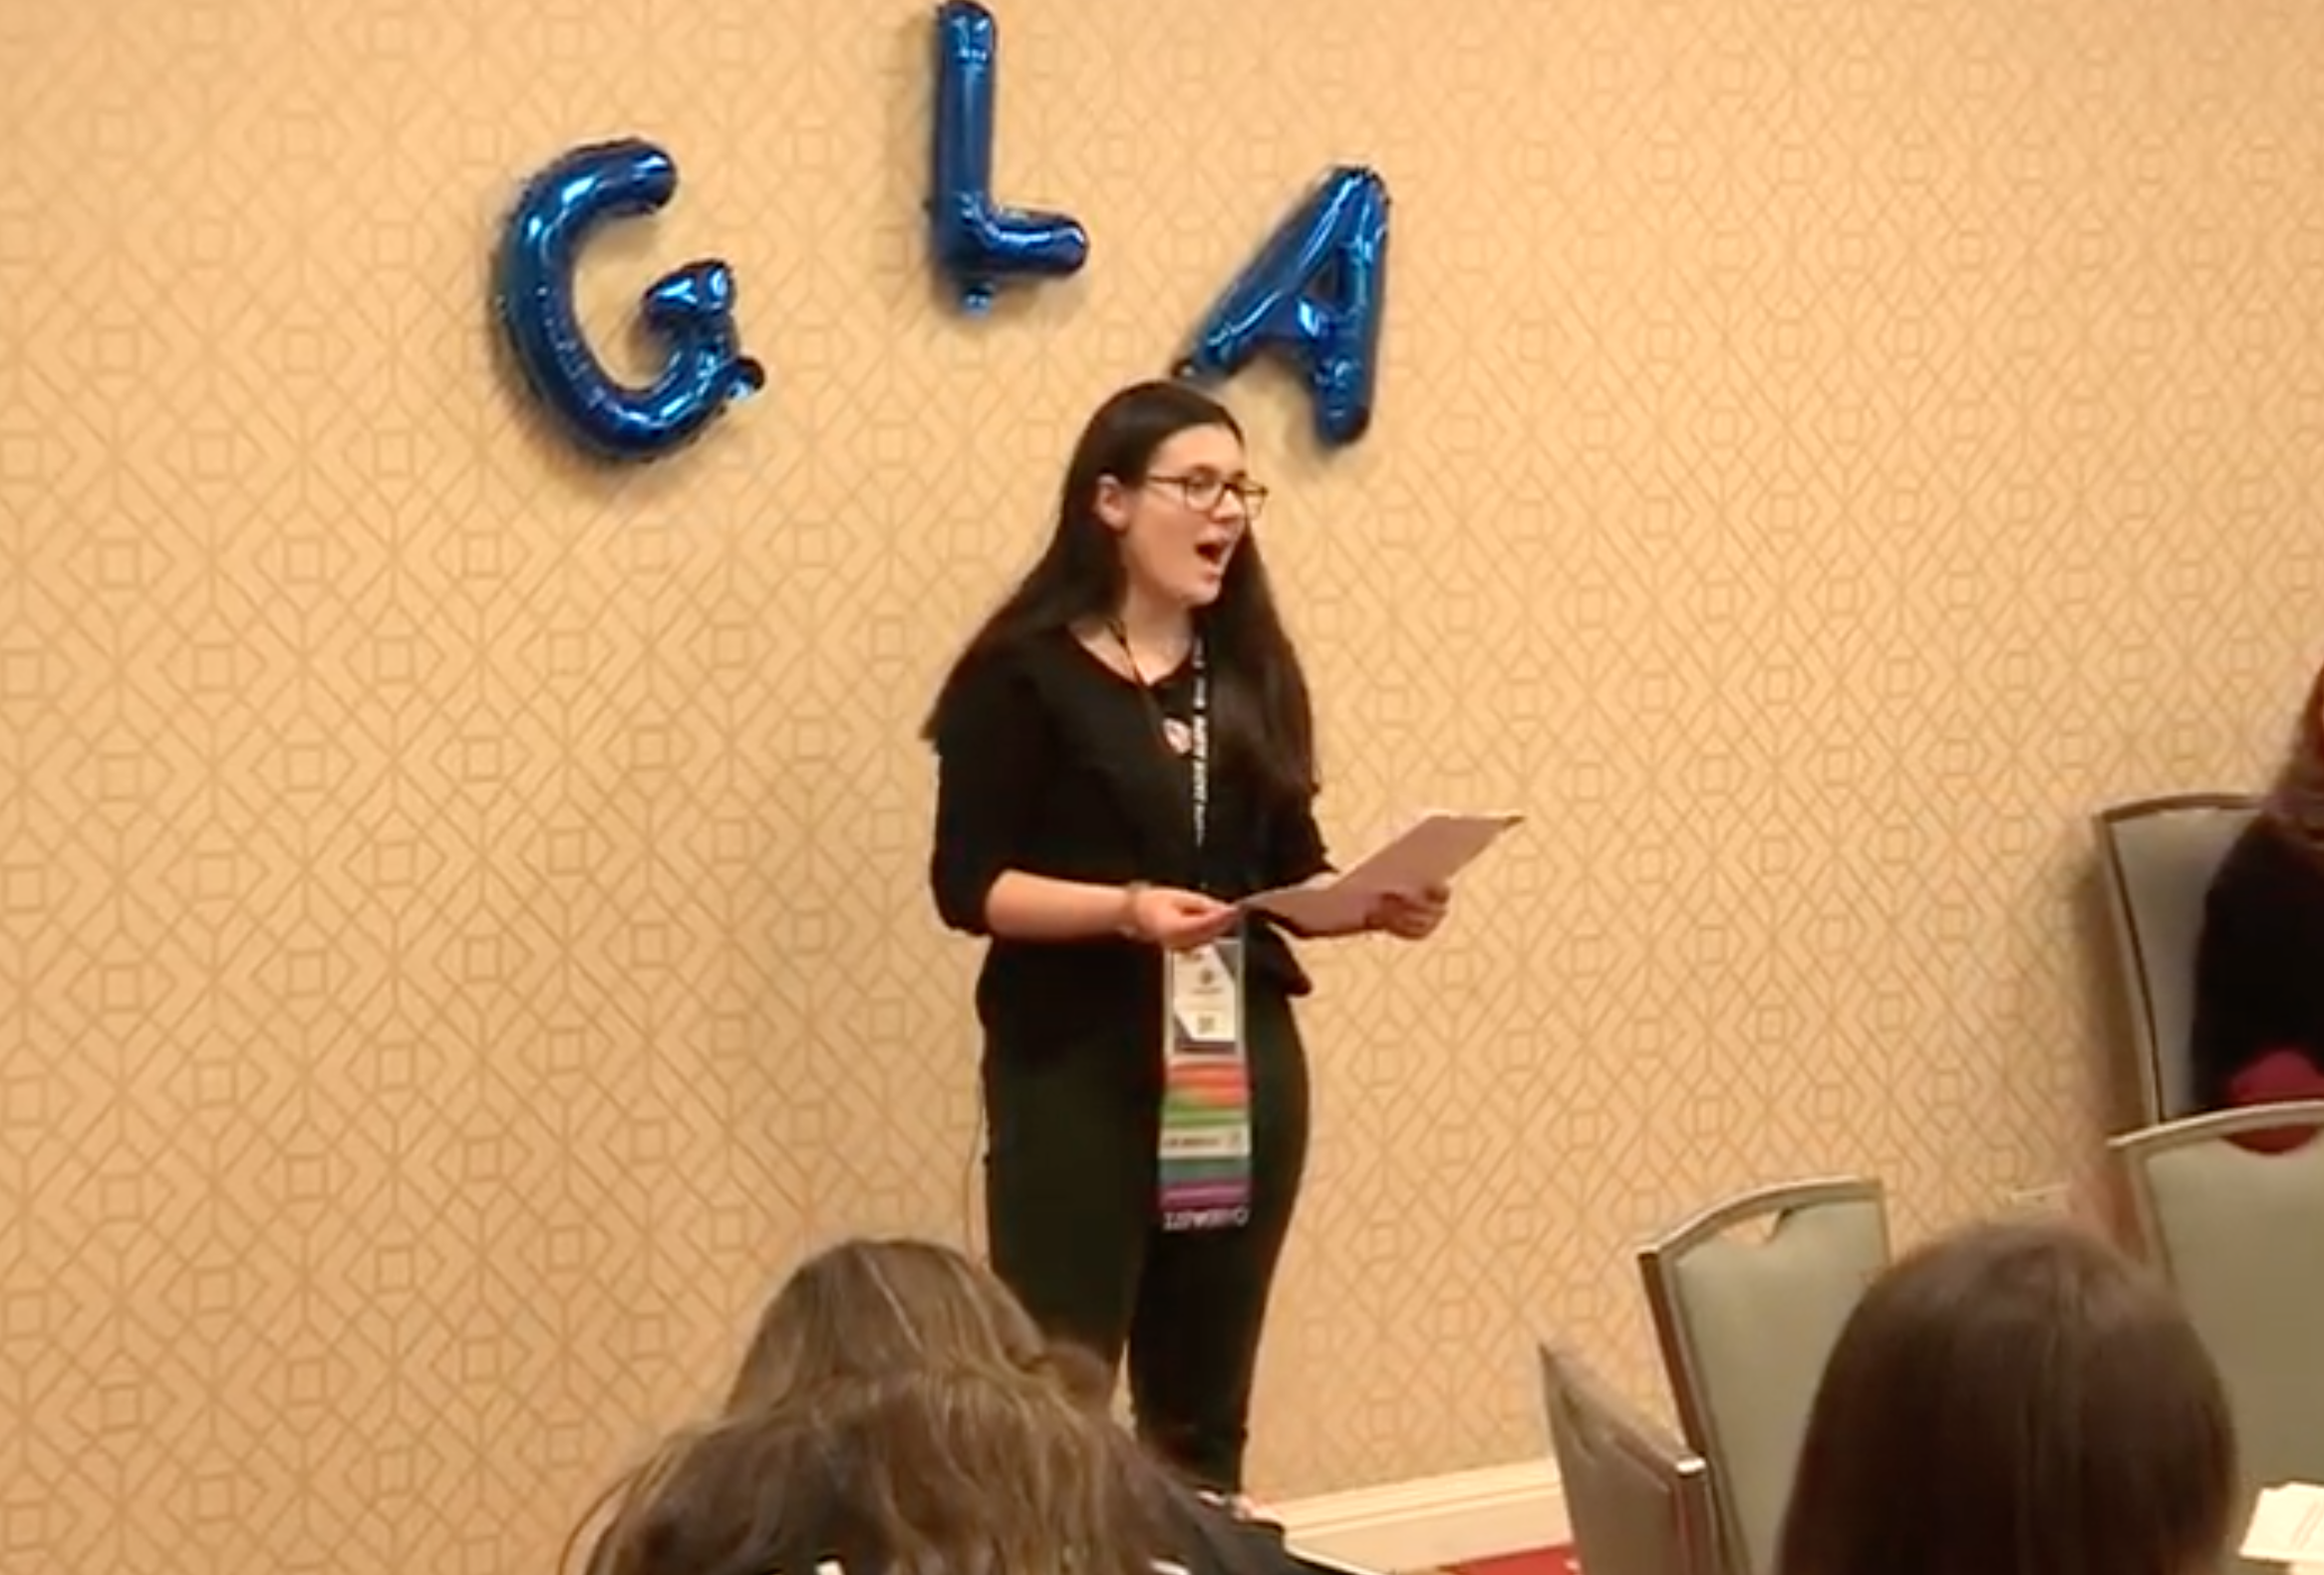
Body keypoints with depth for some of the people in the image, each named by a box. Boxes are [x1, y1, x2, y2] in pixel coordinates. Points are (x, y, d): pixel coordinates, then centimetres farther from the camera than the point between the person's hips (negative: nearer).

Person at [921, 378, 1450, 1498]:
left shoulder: (1250, 671, 10)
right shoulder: (1025, 674, -7)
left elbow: (1292, 871, 14)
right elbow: (968, 884, -10)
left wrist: (1379, 904, -6)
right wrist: (1123, 909, -24)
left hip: (1243, 1061, 6)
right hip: (1077, 1069, -6)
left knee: (1205, 1403, 12)